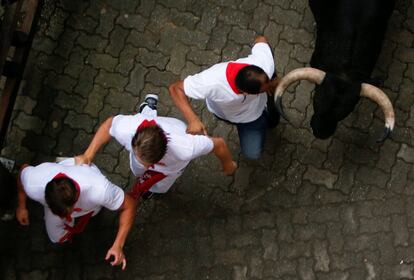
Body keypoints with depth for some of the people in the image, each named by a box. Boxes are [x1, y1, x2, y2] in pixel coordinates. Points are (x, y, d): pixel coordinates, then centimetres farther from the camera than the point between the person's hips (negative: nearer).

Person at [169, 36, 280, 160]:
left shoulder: (264, 62, -43)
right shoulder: (213, 82, -51)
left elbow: (260, 40, -19)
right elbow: (175, 89, -38)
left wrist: (272, 81, -14)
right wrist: (193, 120, -53)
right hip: (225, 112, -1)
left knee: (252, 153, 19)